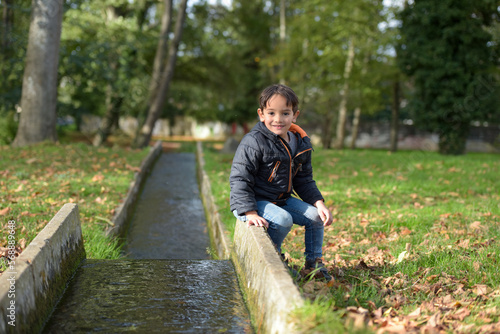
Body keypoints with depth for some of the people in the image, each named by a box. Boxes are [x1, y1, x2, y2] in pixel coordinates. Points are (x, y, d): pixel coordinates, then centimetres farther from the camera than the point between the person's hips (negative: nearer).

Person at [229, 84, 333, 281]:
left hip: (281, 199, 8)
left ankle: (314, 263, 18)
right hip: (254, 201, -7)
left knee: (315, 217, 2)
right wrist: (250, 213, -29)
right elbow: (239, 179, -20)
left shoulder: (301, 144, 3)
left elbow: (304, 180, 15)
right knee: (282, 220, -31)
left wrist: (319, 203, 2)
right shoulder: (253, 143, -20)